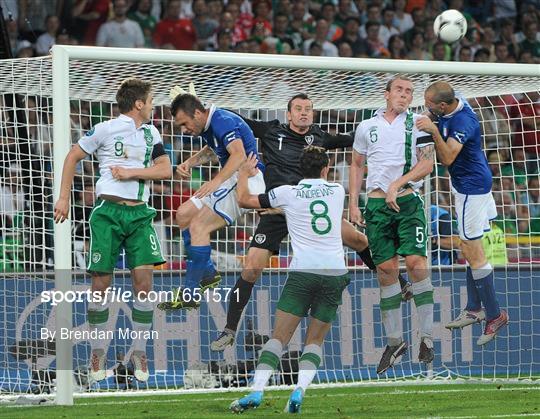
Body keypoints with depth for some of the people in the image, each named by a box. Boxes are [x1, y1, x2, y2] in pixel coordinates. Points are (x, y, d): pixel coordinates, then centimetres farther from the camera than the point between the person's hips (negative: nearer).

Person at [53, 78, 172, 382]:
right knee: (101, 282, -3)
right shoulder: (106, 129, -1)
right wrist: (64, 198, 3)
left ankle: (140, 350, 3)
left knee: (144, 278, -8)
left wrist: (131, 172, -7)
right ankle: (99, 351, 9)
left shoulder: (151, 133, 13)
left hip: (139, 213, 4)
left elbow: (165, 170, 6)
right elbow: (73, 157, 6)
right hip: (108, 211, -4)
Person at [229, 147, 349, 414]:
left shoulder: (287, 193, 2)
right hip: (335, 272, 2)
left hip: (303, 272, -2)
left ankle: (257, 391, -16)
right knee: (315, 341, 9)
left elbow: (244, 200, 11)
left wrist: (244, 173, 30)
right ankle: (300, 389, -12)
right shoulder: (337, 191, 11)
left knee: (279, 337, -2)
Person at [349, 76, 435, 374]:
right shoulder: (367, 126, 12)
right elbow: (357, 165, 20)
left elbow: (426, 163, -3)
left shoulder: (418, 123, 4)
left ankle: (427, 336, -8)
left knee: (415, 262, -16)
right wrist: (353, 203, 12)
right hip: (376, 203, 2)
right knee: (386, 270, 1)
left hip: (408, 201, -2)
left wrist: (397, 185, -14)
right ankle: (394, 341, 9)